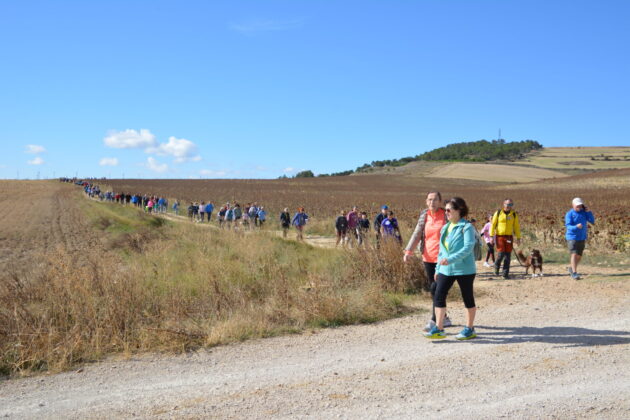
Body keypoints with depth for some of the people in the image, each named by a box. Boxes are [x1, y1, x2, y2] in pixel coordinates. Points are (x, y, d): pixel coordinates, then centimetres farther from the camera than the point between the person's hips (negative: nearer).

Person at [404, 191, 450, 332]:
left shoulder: (446, 215, -5)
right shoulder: (424, 215, 8)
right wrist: (409, 251, -7)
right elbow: (417, 234, 5)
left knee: (436, 288, -12)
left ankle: (433, 320, -7)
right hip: (428, 258, 5)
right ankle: (444, 318, 24)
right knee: (433, 288, 10)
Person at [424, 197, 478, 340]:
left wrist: (451, 259, -31)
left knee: (468, 298, 7)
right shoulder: (445, 228, 13)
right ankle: (438, 329, 3)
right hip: (446, 269, 7)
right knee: (438, 296, -2)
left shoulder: (467, 227, -10)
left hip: (464, 269, -7)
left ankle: (470, 329, 19)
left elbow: (468, 247, -22)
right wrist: (438, 269, 17)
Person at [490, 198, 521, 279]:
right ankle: (496, 266, 18)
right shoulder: (498, 213, -1)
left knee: (507, 255, 1)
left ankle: (505, 273, 9)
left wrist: (518, 238, 5)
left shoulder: (514, 215, 6)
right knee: (501, 253, -12)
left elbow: (516, 227, 9)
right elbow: (493, 225, 1)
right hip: (499, 236, -2)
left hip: (509, 237, 2)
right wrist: (491, 236, -5)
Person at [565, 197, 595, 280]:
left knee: (579, 256, 12)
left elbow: (592, 221, -3)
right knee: (574, 254, -15)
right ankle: (574, 273, -18)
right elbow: (568, 226, -17)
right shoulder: (569, 214, -8)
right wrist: (576, 226, -36)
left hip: (582, 238, 5)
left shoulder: (584, 212, 4)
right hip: (572, 237, -5)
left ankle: (571, 268, 33)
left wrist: (588, 211, -11)